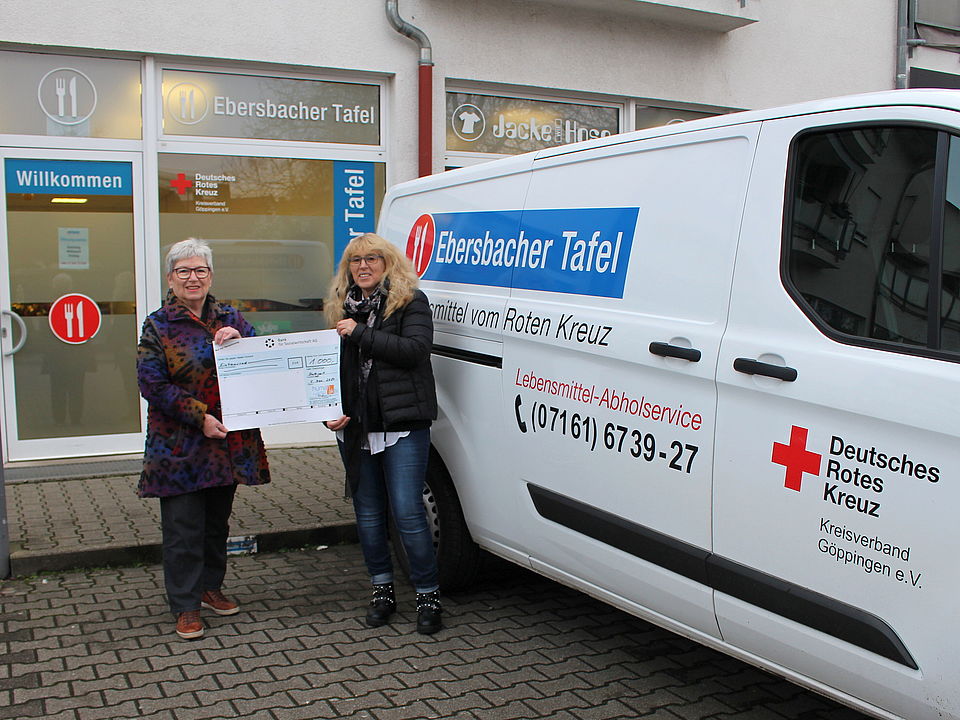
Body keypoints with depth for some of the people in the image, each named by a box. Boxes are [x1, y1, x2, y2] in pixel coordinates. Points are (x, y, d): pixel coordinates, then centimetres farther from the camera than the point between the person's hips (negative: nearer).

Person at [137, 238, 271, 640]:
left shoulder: (230, 319, 9)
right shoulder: (157, 327, -2)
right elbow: (152, 384, -10)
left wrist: (238, 342, -16)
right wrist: (200, 417, -18)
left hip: (228, 441, 4)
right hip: (179, 446, -4)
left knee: (218, 521, 16)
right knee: (183, 528, -2)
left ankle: (209, 588, 32)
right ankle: (186, 606, 9)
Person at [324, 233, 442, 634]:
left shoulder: (410, 302, -1)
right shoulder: (342, 308, 15)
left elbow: (415, 349, -18)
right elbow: (333, 368, 19)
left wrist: (360, 333, -18)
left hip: (401, 424, -6)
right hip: (354, 428, 6)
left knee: (407, 513, -7)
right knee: (367, 513, 12)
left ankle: (428, 596, 7)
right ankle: (382, 590, 27)